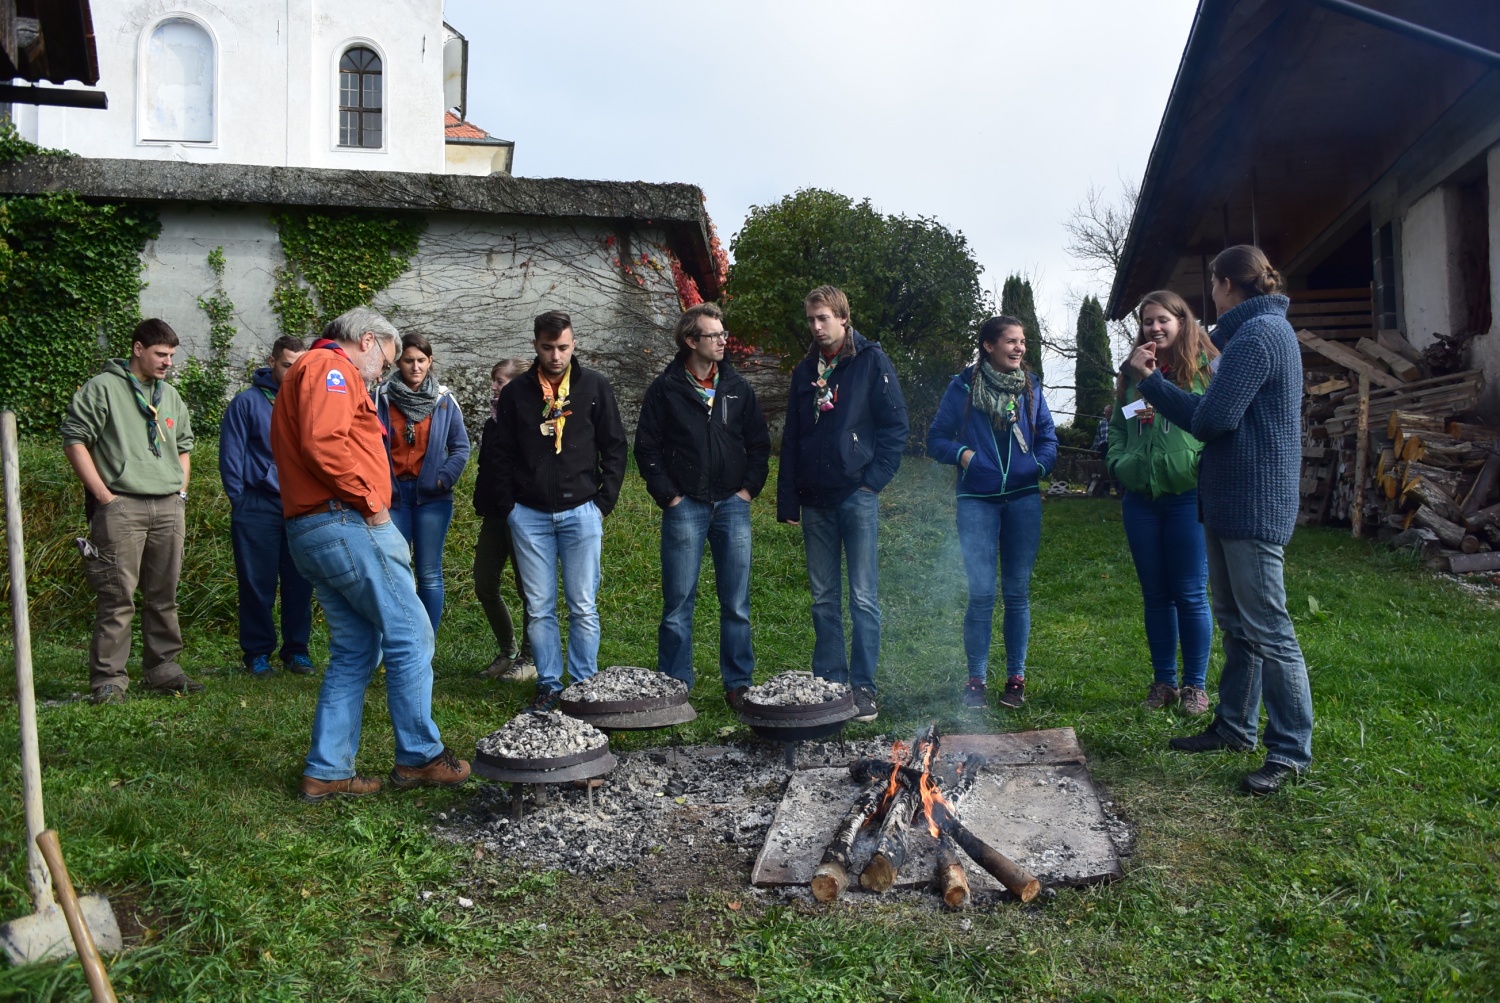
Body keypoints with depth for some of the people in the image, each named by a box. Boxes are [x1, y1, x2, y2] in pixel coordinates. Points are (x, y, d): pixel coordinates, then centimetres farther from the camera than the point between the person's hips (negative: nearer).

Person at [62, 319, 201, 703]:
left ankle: (162, 669, 19)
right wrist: (103, 495, -11)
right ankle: (108, 679, 0)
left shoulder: (171, 396, 19)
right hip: (122, 506, -6)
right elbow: (74, 440, -6)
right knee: (118, 596, -7)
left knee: (163, 595, 10)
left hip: (169, 508, 6)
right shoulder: (103, 389, -2)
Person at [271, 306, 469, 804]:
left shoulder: (311, 372, 28)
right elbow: (324, 443, -23)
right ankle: (419, 757, 3)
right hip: (346, 523, -11)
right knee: (411, 636, -4)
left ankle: (327, 771, 15)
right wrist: (371, 501, -15)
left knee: (355, 651, 13)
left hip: (310, 532, 11)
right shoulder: (331, 367, -5)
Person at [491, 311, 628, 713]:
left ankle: (585, 684, 13)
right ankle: (548, 684, 16)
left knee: (583, 607, 3)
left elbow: (614, 448, 5)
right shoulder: (516, 393, 6)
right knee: (539, 608, 5)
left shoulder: (595, 387, 3)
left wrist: (604, 502, -2)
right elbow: (503, 456, 9)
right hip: (530, 515, 1)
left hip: (581, 513, -1)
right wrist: (508, 509, 2)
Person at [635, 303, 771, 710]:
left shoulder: (738, 387, 9)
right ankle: (675, 686, 13)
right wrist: (668, 495, -5)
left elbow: (759, 443, 13)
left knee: (736, 604, 6)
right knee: (678, 603, 2)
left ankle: (738, 683, 16)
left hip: (732, 506, 3)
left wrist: (749, 488, 3)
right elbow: (647, 447, 0)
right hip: (685, 508, -2)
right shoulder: (666, 389, 0)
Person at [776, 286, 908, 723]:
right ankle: (828, 682, 17)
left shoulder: (870, 361, 0)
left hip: (857, 495, -5)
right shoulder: (806, 371, 15)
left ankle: (863, 687, 5)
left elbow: (896, 424, -3)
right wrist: (787, 500, 10)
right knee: (823, 599, 9)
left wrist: (874, 478, -12)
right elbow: (791, 439, 16)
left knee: (863, 597, -2)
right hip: (815, 499, 5)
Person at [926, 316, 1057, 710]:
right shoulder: (963, 387, 0)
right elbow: (937, 437, 3)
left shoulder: (1030, 386, 9)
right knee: (981, 593, -7)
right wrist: (961, 453, -15)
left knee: (1017, 591, 7)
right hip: (977, 501, -2)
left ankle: (1016, 678, 18)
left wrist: (1041, 466, -6)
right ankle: (976, 679, 6)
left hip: (1023, 499, 3)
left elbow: (1048, 437, 13)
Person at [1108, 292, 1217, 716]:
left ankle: (1195, 685, 15)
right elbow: (1116, 425, 19)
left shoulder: (1205, 369, -1)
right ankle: (1163, 682, 22)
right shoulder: (1132, 373, 14)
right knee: (1155, 595, 12)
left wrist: (1204, 465, -17)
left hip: (1188, 495, -5)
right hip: (1140, 498, 5)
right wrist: (1118, 462, 4)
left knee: (1190, 594, 2)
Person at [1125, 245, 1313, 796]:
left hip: (1253, 504, -11)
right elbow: (1212, 413, 14)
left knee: (1267, 630, -4)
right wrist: (1153, 381, 12)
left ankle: (1291, 751, 5)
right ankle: (1234, 725, 30)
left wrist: (1152, 382, -4)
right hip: (1231, 502, 11)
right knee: (1236, 623, 18)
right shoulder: (1257, 333, 18)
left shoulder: (1257, 336, -16)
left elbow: (1212, 419, -19)